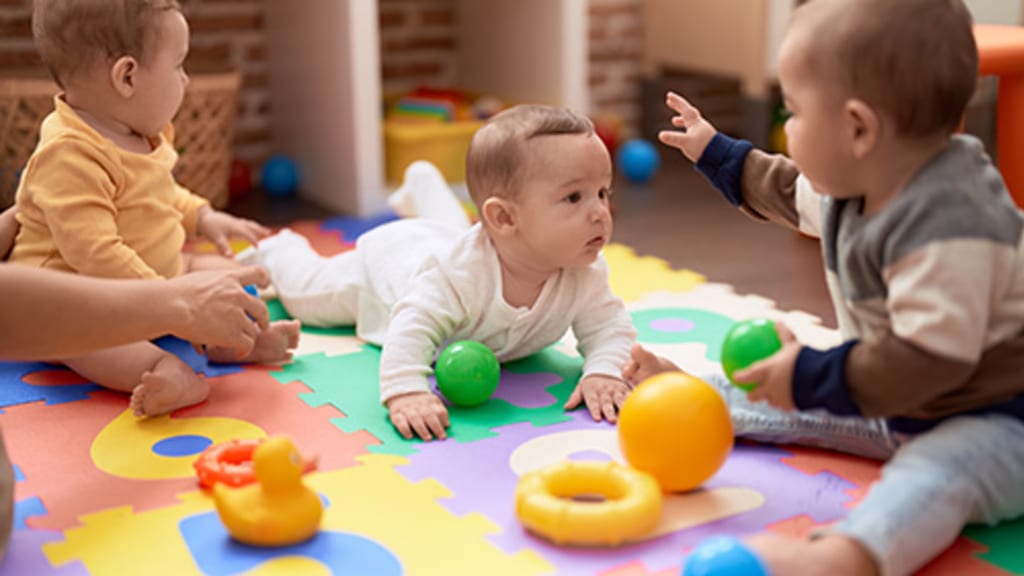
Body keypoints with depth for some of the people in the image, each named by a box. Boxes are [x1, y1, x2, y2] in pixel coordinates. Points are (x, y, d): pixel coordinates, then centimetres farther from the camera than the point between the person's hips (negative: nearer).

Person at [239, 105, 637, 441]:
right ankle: (276, 251, 52)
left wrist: (604, 372, -52)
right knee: (308, 293, 23)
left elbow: (610, 327, -31)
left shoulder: (585, 277, -38)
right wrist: (405, 391, -73)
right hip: (389, 264, -5)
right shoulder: (460, 271, -54)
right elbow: (411, 329, -58)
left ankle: (424, 189, 69)